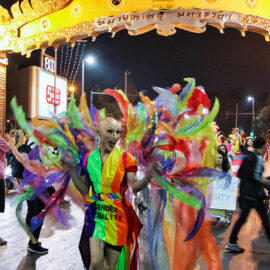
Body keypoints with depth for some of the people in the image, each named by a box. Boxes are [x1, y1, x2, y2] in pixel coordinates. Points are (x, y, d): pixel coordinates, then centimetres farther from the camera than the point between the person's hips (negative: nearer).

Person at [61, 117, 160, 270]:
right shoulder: (89, 159, 1)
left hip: (117, 217, -1)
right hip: (96, 215, 1)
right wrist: (72, 171, -4)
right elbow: (84, 190, 6)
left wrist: (148, 176, -30)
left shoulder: (126, 158, -6)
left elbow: (134, 188, -12)